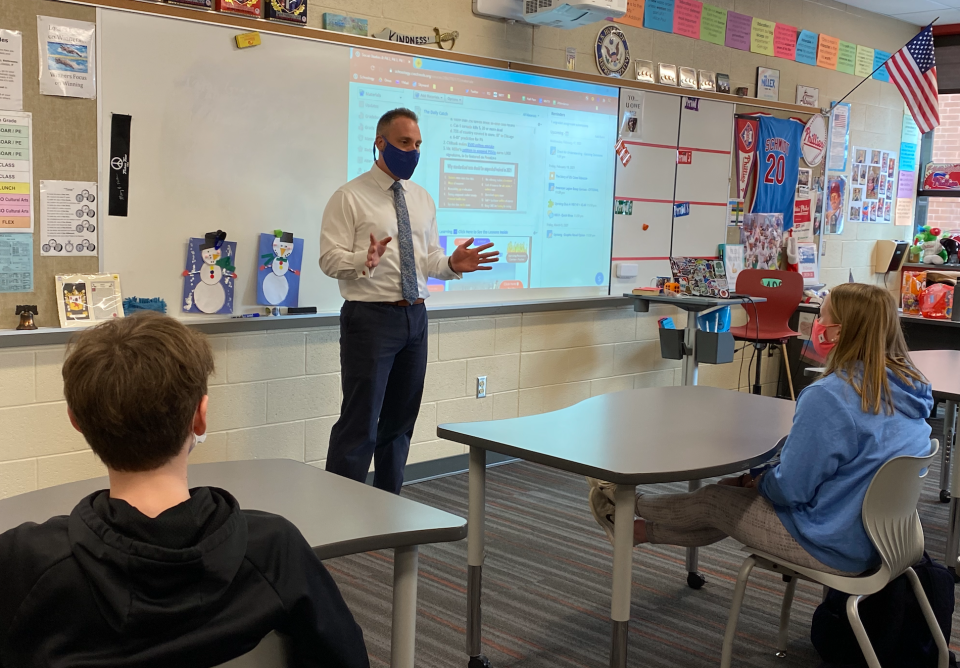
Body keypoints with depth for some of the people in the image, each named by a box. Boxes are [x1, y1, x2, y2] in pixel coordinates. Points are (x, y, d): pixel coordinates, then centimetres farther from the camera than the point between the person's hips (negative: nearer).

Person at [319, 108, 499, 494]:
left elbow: (429, 259, 15)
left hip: (415, 317, 7)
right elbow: (330, 259, -10)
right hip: (371, 317, -6)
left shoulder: (422, 200, 15)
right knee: (360, 425, -6)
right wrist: (365, 260, -29)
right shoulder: (350, 198, -4)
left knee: (401, 422, 15)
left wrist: (452, 265, -6)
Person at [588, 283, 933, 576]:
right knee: (736, 489, 21)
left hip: (839, 548, -8)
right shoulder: (909, 383, 0)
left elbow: (790, 489, -23)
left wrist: (761, 481, 1)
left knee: (711, 501, 12)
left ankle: (630, 507, 37)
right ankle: (642, 530, 37)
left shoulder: (828, 397, -28)